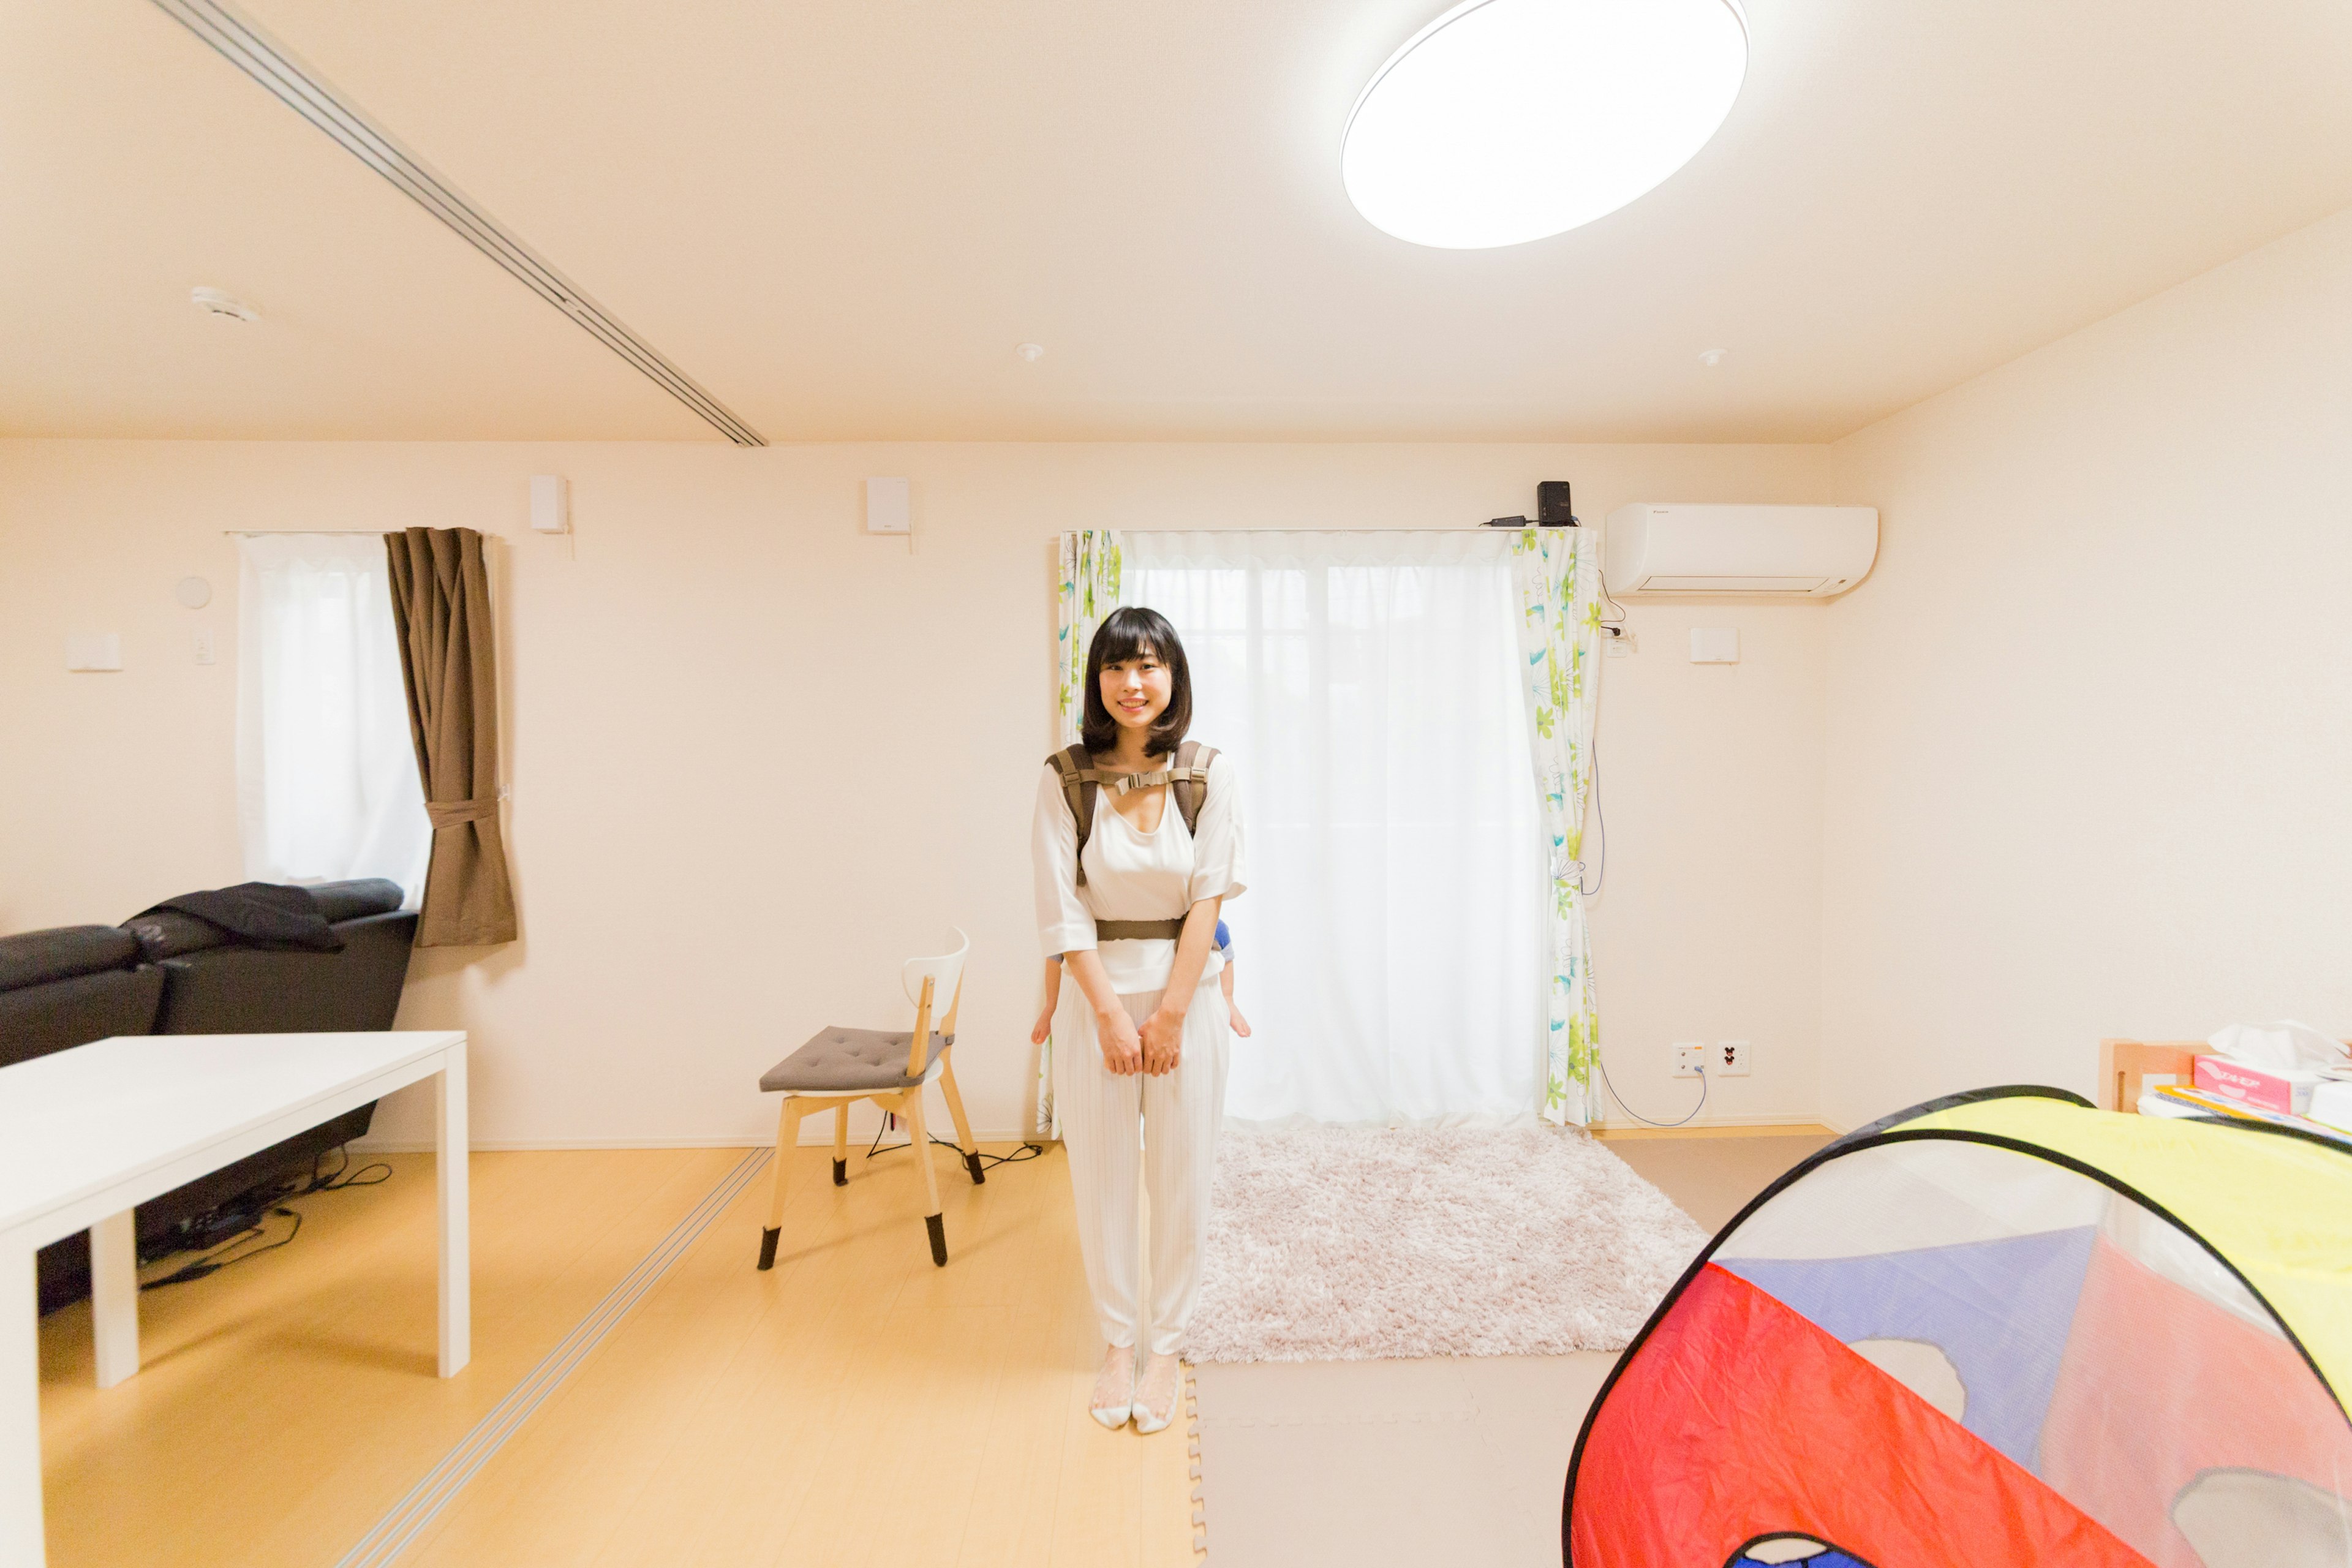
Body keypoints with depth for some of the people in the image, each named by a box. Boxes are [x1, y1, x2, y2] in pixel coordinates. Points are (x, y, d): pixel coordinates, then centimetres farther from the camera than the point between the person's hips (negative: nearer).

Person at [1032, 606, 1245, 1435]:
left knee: (1181, 1176, 11)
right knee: (1102, 1175, 12)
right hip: (1097, 993, 0)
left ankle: (1165, 1345, 33)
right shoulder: (1064, 778, -6)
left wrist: (1170, 1012, -10)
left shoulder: (1210, 776, -6)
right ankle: (1118, 1342, 35)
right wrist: (1109, 1014, -11)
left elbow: (1208, 899, -7)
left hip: (1186, 992, 0)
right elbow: (1062, 910, -7)